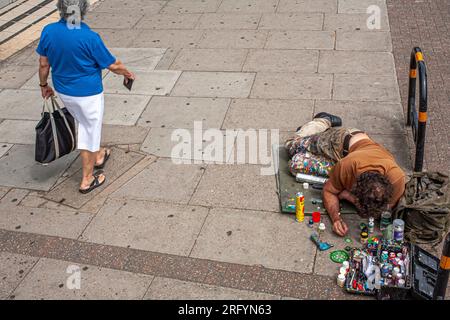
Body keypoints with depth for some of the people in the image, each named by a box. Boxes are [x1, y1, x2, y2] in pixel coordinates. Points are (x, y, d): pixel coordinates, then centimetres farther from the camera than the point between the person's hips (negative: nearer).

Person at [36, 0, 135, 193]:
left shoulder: (48, 31, -11)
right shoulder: (90, 38, -25)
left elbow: (43, 64, 0)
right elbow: (113, 65, -14)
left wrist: (44, 85, 16)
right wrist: (127, 74, 6)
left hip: (63, 91, 6)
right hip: (88, 94, -5)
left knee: (84, 125, 29)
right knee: (90, 132, 11)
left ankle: (97, 156, 49)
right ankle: (87, 180, 23)